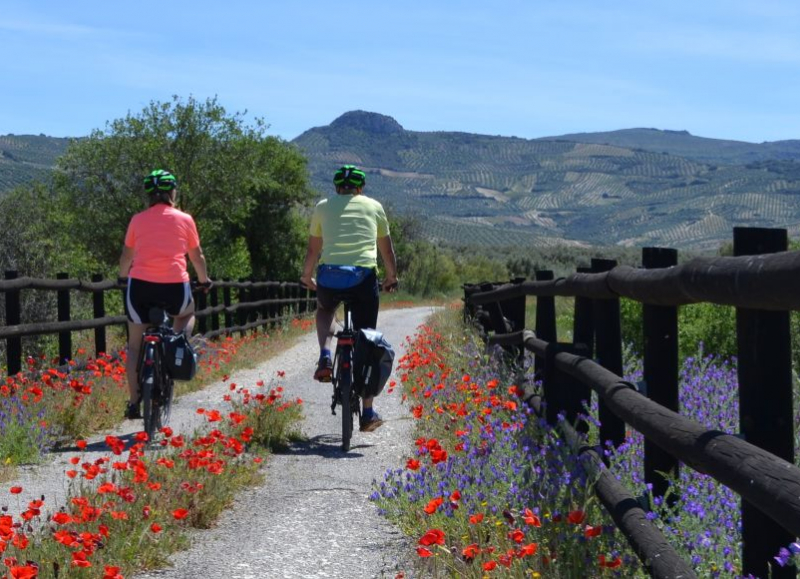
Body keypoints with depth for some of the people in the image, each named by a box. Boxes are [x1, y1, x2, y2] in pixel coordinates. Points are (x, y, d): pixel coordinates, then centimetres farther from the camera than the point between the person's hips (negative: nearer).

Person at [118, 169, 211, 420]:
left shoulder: (138, 220, 9)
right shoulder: (184, 219, 6)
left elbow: (126, 256, 18)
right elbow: (197, 256, 15)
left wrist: (123, 277, 38)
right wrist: (204, 280, 33)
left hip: (141, 285, 1)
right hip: (175, 286, -1)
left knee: (135, 345, 14)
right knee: (186, 314, 34)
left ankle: (133, 402, 11)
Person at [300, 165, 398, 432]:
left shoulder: (323, 206, 17)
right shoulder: (373, 206, 17)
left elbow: (313, 250, 23)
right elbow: (386, 248, 25)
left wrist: (307, 276, 40)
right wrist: (391, 277, 41)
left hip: (330, 276, 1)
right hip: (364, 276, -1)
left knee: (325, 310, 35)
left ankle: (325, 357, 7)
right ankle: (368, 413, 8)